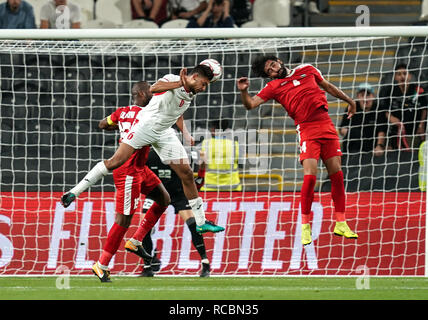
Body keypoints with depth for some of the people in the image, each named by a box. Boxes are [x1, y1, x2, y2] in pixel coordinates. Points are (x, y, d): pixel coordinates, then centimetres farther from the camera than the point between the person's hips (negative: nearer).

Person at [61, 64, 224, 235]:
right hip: (146, 124, -7)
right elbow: (153, 89, -32)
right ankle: (74, 192, -13)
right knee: (116, 161, -19)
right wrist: (180, 83, -33)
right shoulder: (172, 79, -11)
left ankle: (201, 223, 10)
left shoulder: (190, 95, 12)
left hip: (165, 133, 7)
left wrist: (185, 133, 15)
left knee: (187, 174, 2)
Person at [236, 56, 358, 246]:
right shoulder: (273, 87, 7)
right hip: (307, 129, -3)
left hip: (326, 126, 3)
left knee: (336, 174, 0)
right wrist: (243, 91, -20)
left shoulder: (307, 70, 14)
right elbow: (251, 104, -1)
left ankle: (340, 224, 11)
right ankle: (305, 226, -5)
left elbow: (328, 86, 27)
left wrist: (349, 101, 31)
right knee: (310, 175, -16)